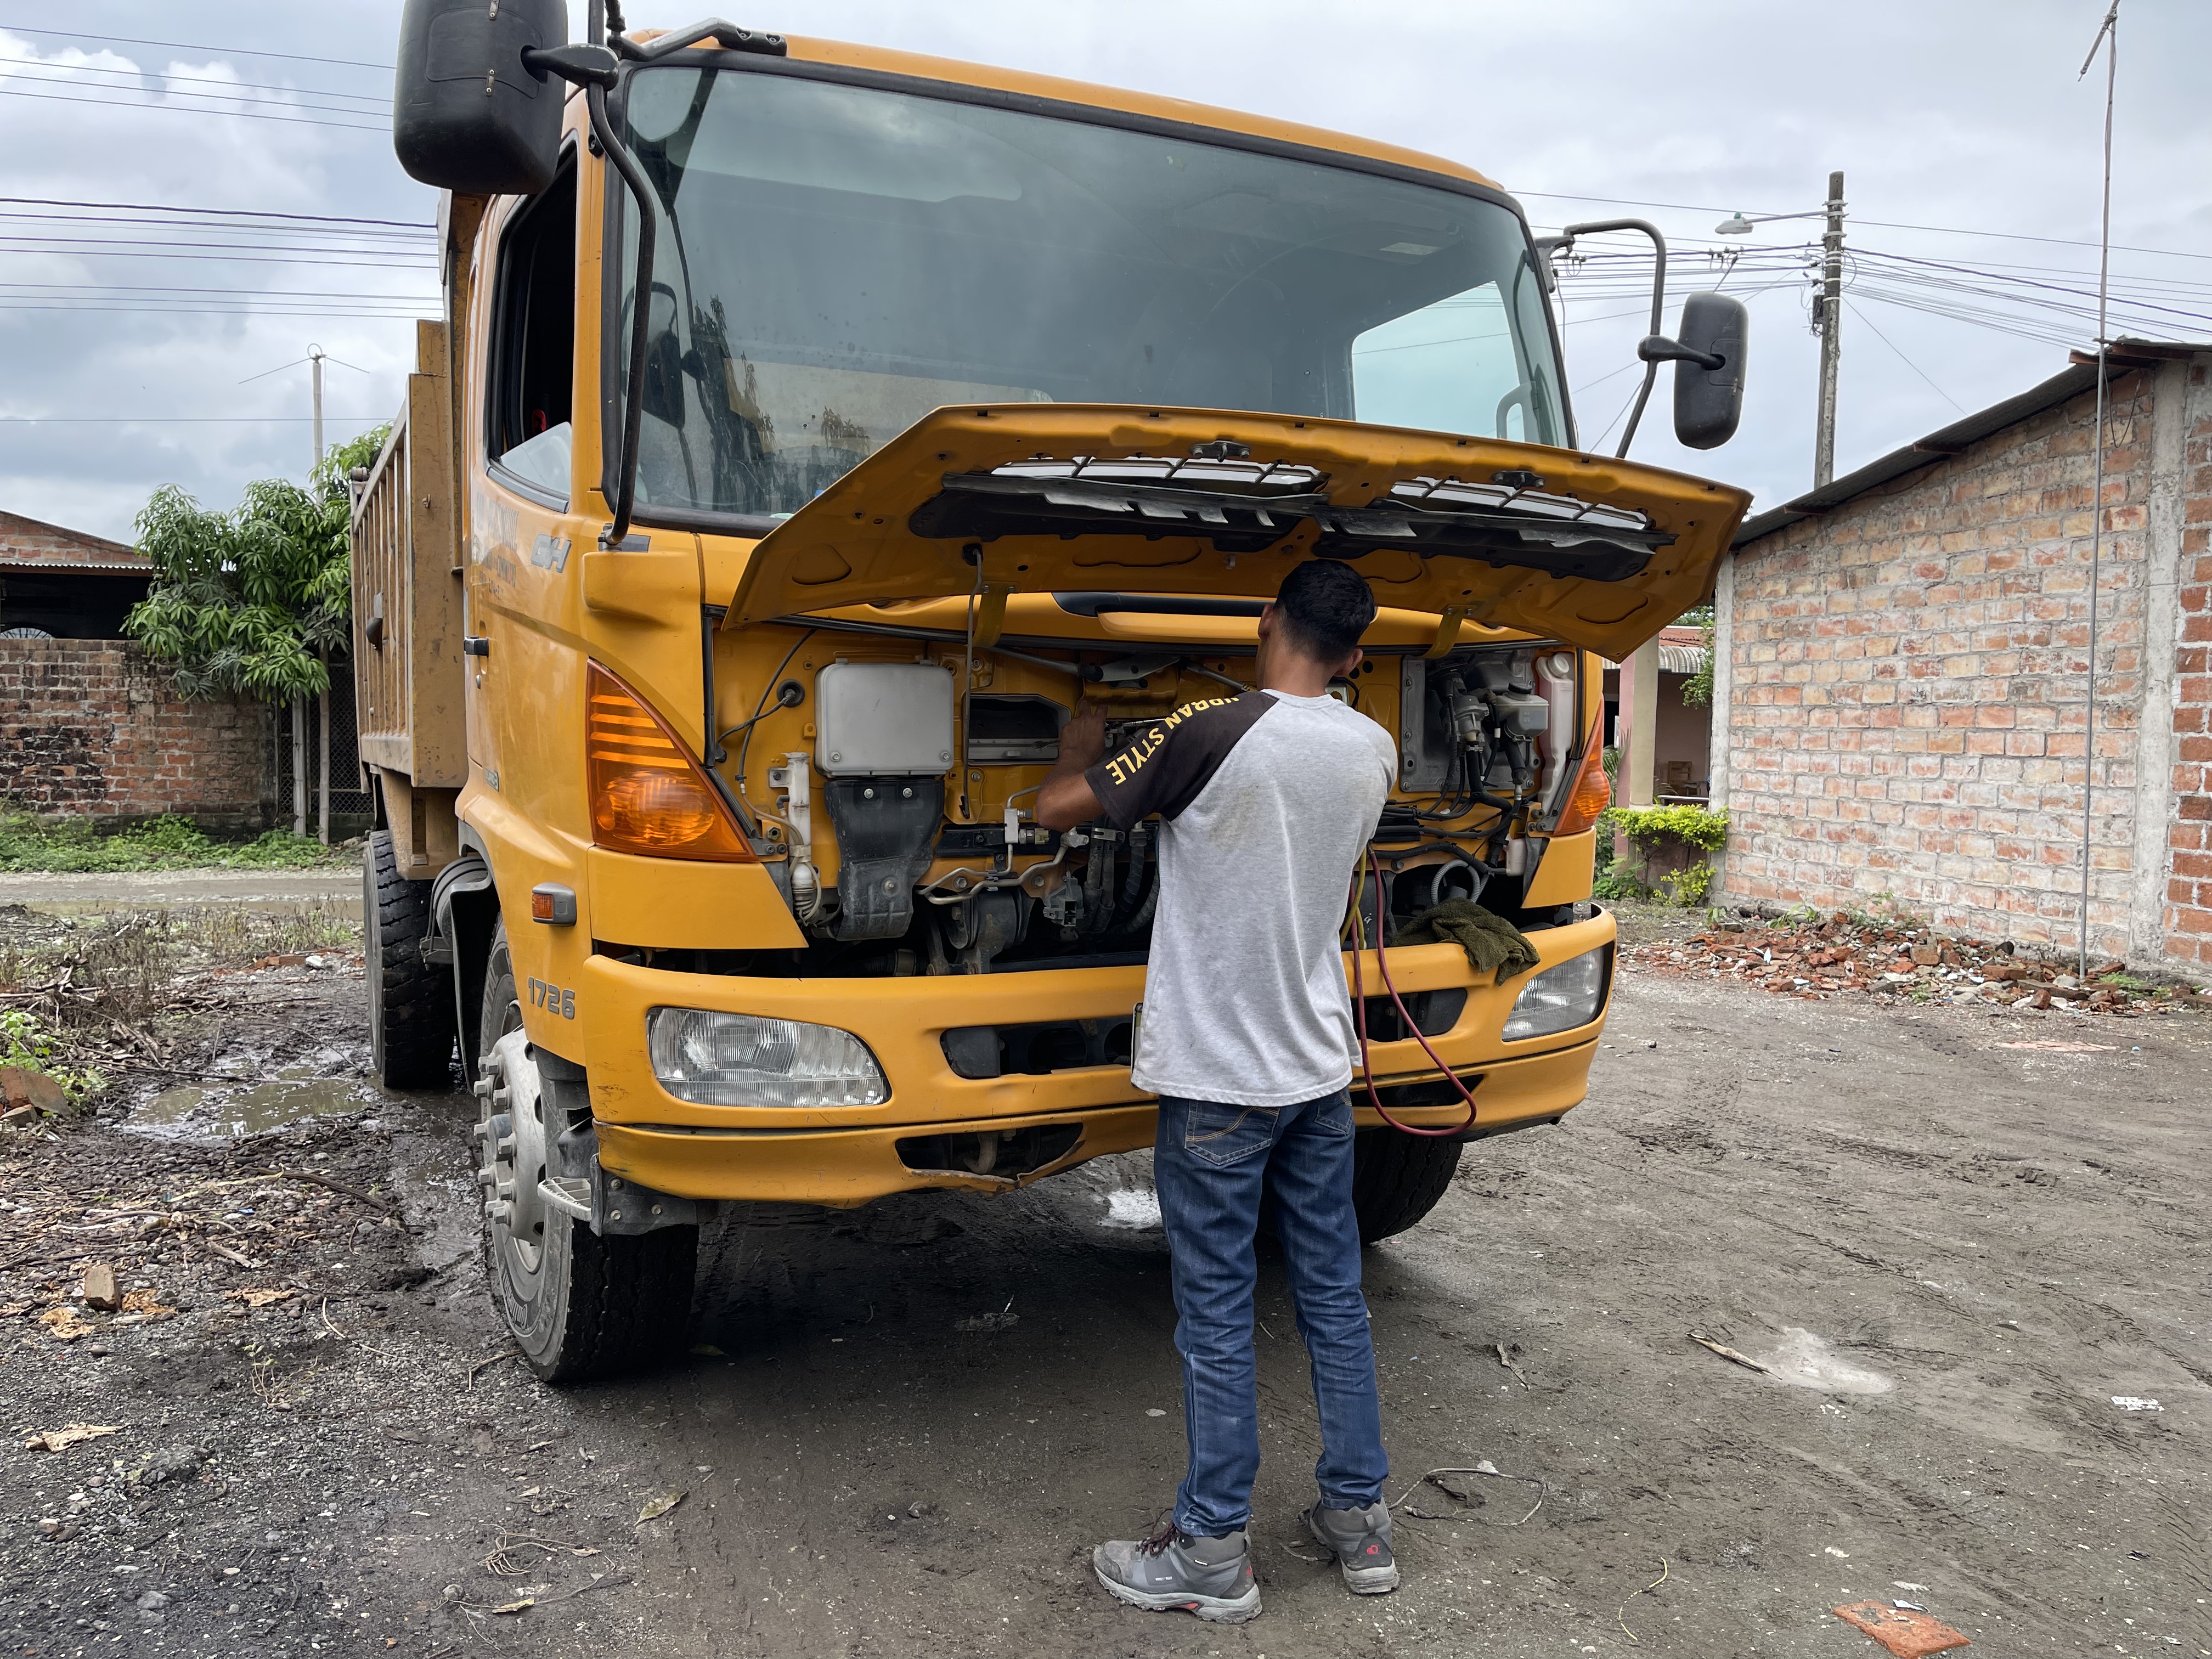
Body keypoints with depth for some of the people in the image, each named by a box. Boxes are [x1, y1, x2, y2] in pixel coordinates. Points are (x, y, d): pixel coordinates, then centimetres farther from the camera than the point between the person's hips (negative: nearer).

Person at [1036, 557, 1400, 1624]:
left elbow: (1057, 808, -11)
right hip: (1319, 1068, 6)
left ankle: (1212, 1553, 18)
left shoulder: (1213, 735, -18)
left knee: (1216, 1321, 5)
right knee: (1335, 1298, 16)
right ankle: (1359, 1520, 29)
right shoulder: (1374, 753, 1)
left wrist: (1082, 747, 12)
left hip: (1216, 1077, -6)